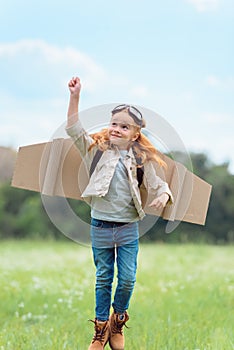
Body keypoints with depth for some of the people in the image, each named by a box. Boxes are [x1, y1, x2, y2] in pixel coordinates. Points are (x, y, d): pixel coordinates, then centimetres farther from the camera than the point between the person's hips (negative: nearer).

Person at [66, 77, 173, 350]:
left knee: (128, 279, 0)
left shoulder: (141, 160, -2)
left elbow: (157, 184, 1)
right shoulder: (98, 150, -3)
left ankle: (118, 322, 24)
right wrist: (75, 97, -22)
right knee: (103, 279, 10)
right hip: (100, 227, 0)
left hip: (128, 228, 0)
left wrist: (163, 197, -23)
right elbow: (74, 130, -11)